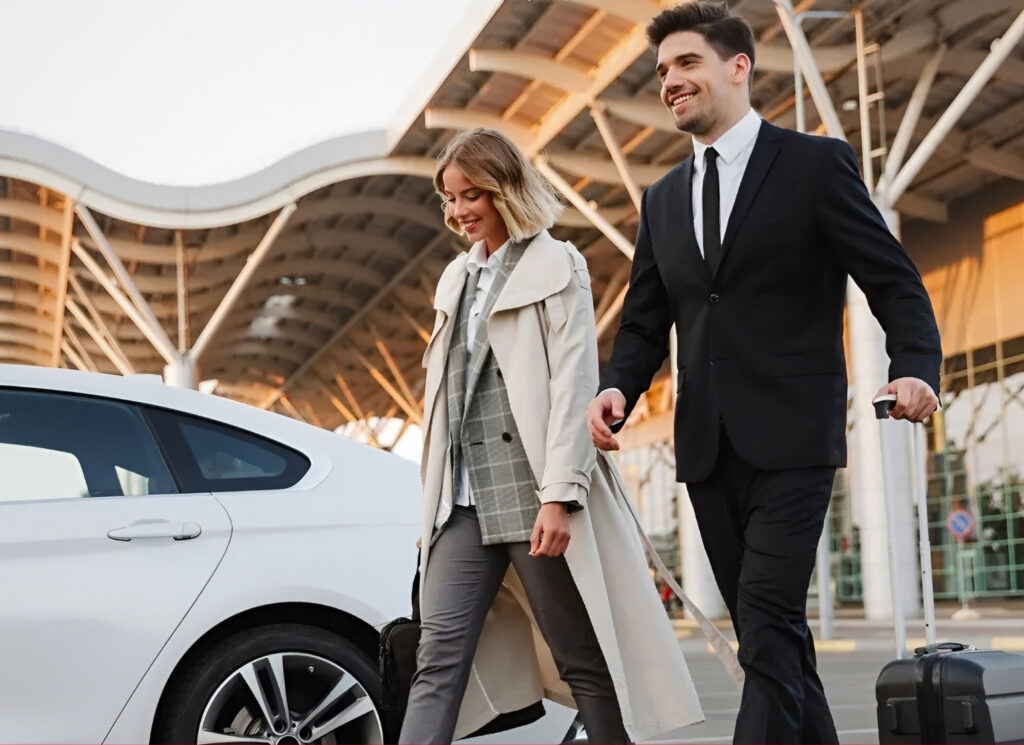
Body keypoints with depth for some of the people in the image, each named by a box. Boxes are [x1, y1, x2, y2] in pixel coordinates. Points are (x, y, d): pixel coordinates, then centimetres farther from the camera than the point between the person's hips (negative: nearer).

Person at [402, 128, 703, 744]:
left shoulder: (556, 266, 0)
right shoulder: (457, 278, 19)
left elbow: (573, 384, -10)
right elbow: (447, 391, 17)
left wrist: (559, 496, -18)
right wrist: (435, 499, 12)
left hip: (532, 495, -5)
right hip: (466, 501, 6)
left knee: (582, 660, 4)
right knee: (439, 657, -2)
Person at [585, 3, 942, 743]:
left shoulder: (816, 163, 0)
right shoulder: (663, 199, 16)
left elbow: (895, 282, -3)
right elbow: (645, 322, 16)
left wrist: (915, 368, -21)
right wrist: (617, 387, -5)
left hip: (790, 438, -5)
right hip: (709, 447, 6)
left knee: (768, 622, -13)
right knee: (772, 632, 11)